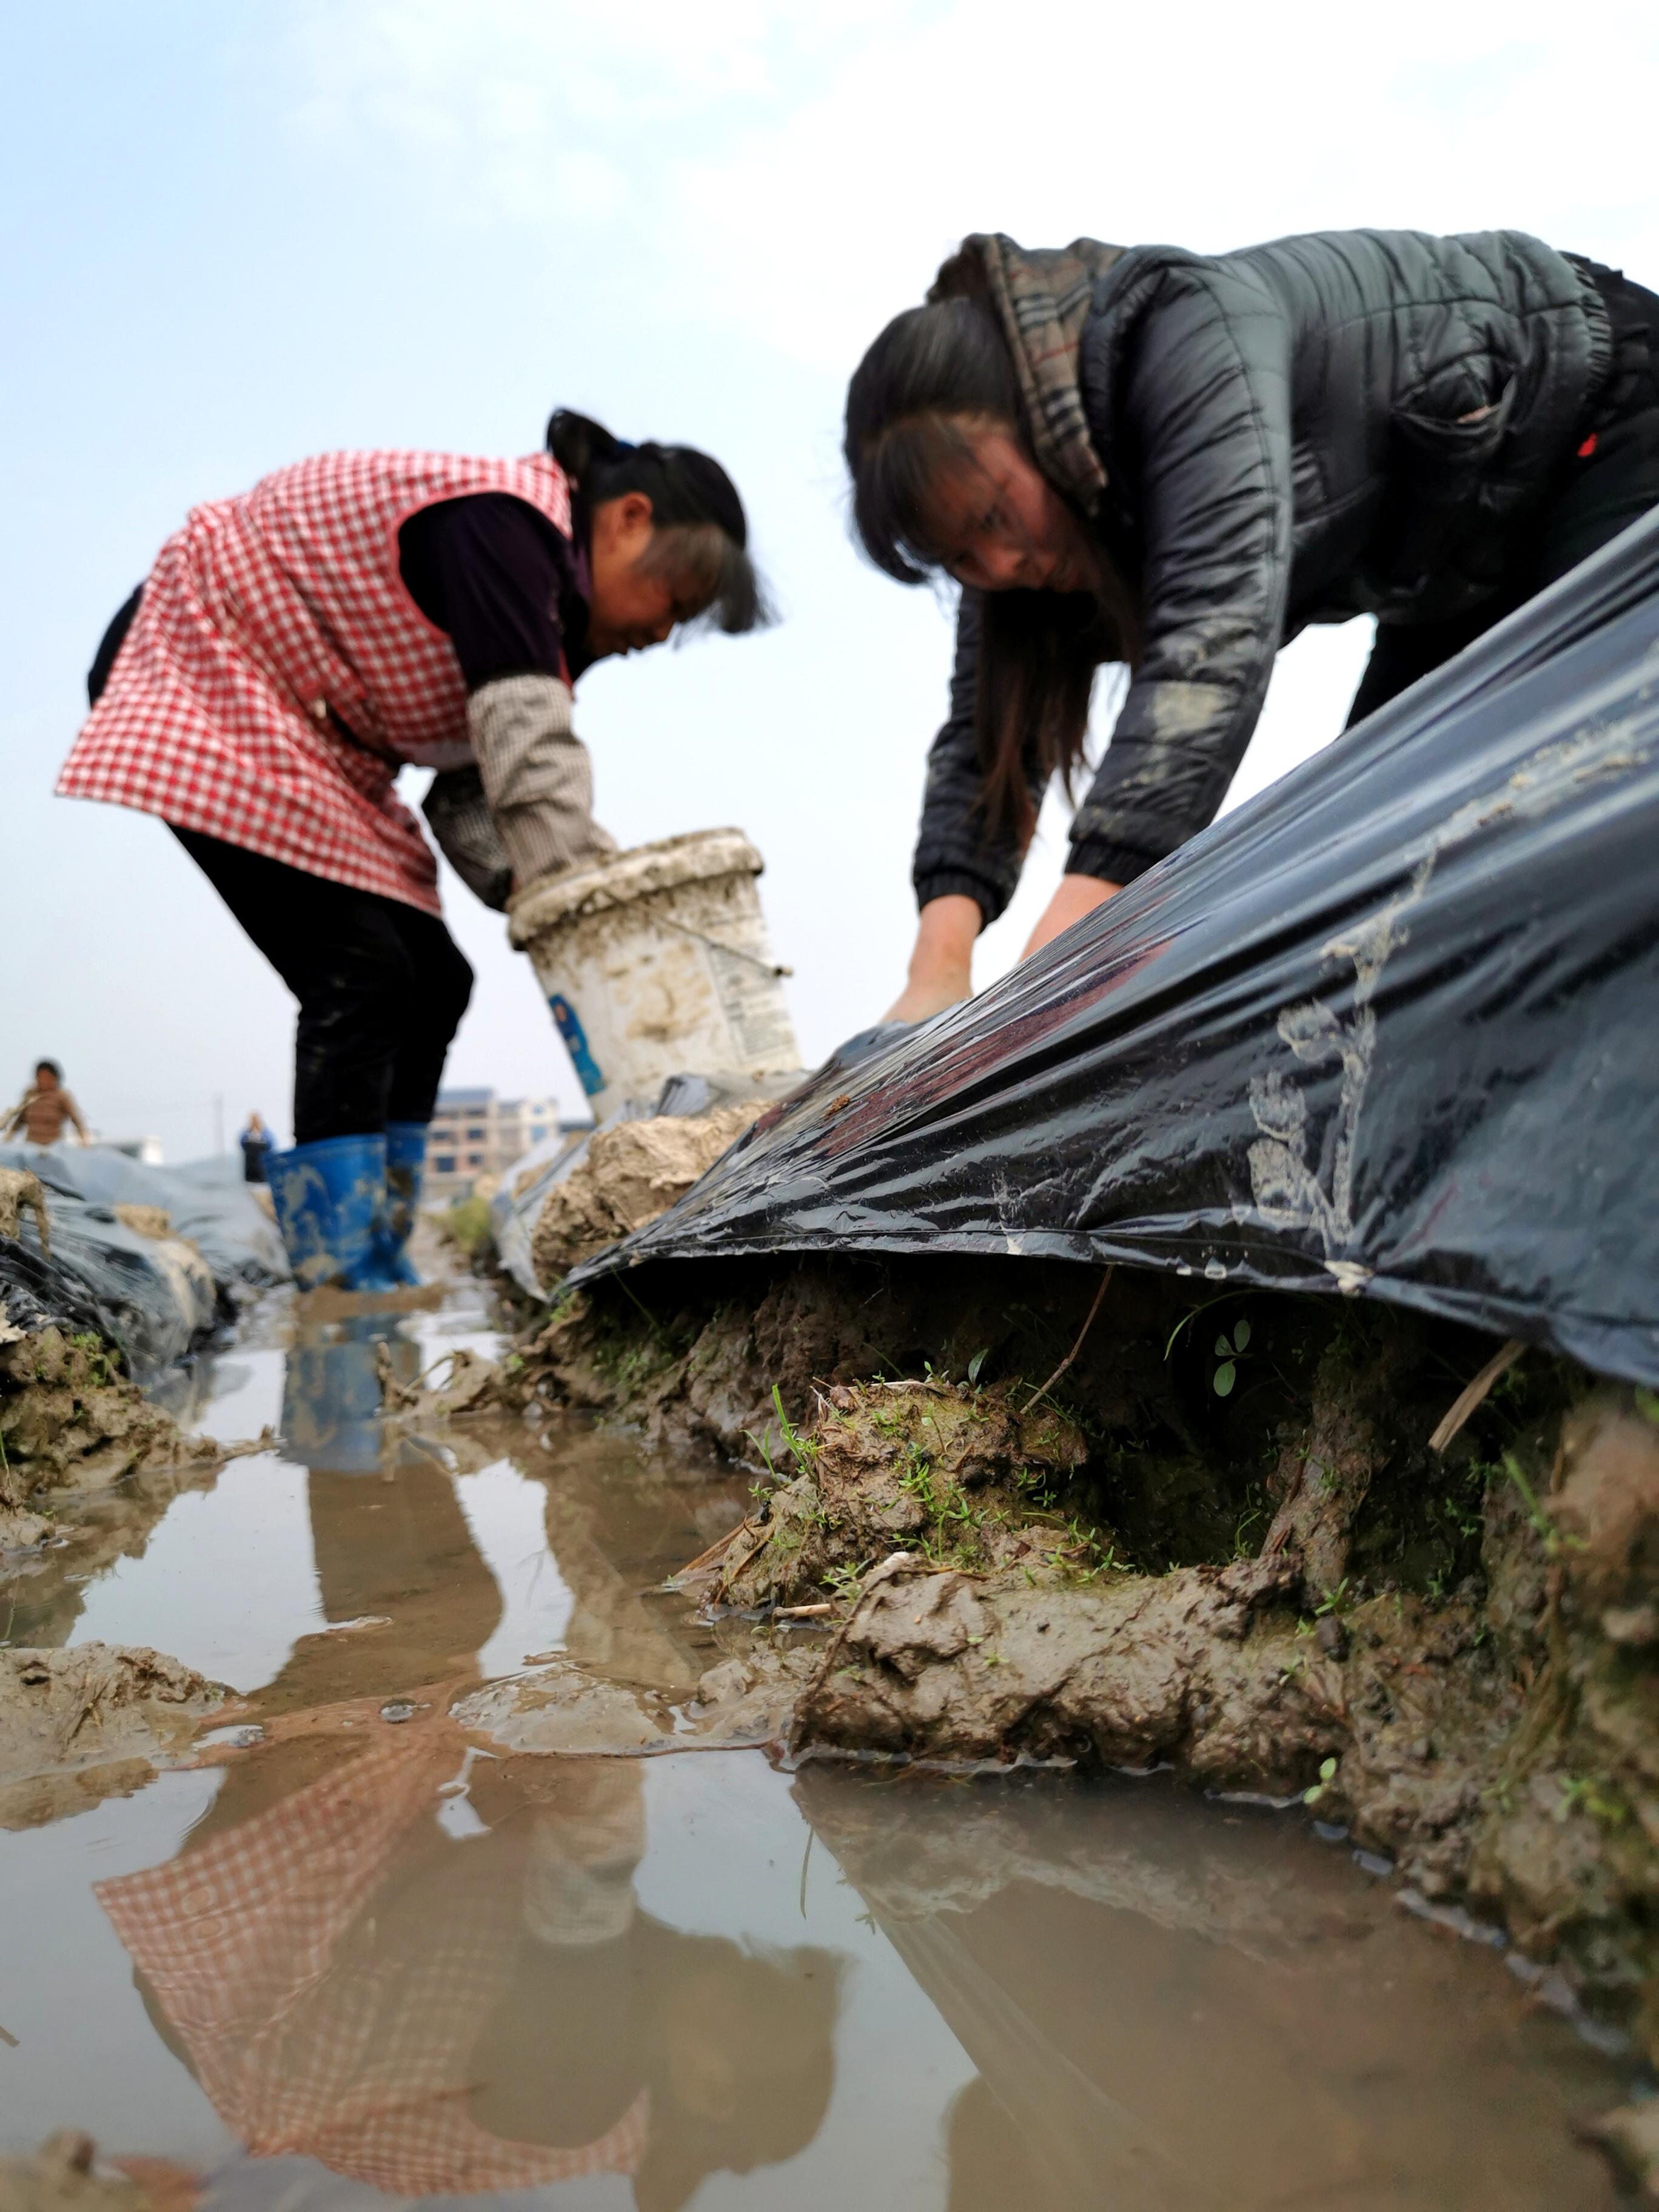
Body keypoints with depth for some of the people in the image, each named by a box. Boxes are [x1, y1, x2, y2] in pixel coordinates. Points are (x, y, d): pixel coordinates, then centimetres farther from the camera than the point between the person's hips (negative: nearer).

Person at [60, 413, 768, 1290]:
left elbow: (472, 794, 0)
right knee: (359, 971, -20)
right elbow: (529, 755, -34)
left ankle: (376, 1269, 7)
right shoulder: (500, 520, -24)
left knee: (430, 980, 3)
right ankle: (342, 1279, -18)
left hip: (312, 735, 10)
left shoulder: (547, 592, 6)